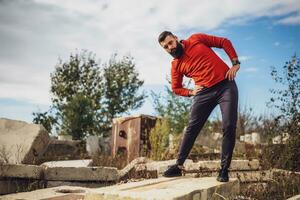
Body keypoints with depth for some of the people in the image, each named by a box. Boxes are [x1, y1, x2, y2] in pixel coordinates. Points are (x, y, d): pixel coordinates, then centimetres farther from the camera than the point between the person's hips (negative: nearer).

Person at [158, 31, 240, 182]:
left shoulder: (196, 39, 5)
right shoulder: (176, 65, 11)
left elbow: (224, 42, 8)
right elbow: (176, 88, 20)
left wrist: (235, 63, -3)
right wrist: (191, 92, 1)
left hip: (226, 85, -2)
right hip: (204, 92, 2)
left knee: (229, 127, -8)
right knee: (192, 128, -2)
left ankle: (224, 169, 0)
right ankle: (179, 165, 7)